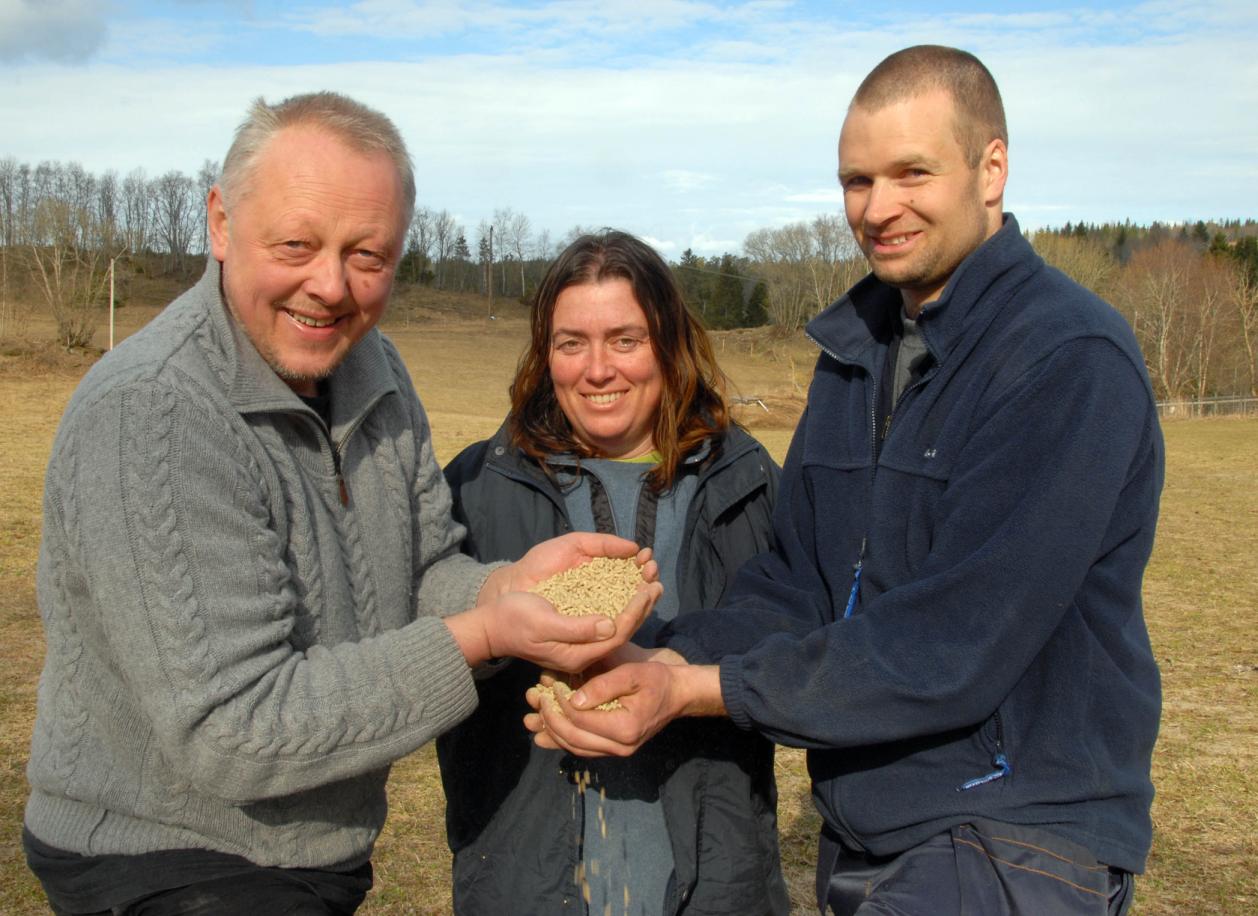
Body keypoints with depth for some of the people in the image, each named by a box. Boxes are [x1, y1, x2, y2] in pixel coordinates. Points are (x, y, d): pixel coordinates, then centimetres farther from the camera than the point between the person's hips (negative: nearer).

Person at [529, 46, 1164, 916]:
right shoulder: (857, 346, 8)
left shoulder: (1072, 360, -17)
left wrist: (702, 690, -20)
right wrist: (669, 663, -12)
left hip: (1015, 842, -6)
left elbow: (953, 644, -22)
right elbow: (795, 581, 6)